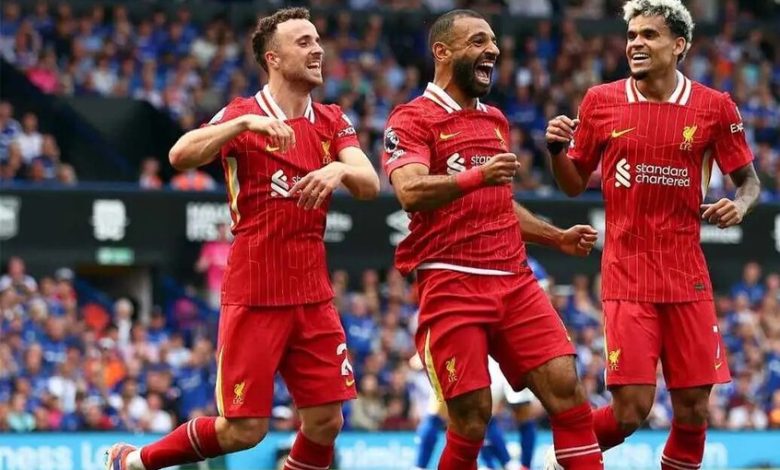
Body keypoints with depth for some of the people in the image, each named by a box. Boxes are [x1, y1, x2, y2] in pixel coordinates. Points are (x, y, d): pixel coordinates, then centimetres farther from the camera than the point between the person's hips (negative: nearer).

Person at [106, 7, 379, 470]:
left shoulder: (332, 121, 9)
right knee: (245, 430, -5)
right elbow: (181, 155, -22)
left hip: (313, 295, 5)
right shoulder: (242, 115, -5)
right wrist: (246, 122, -33)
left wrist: (341, 169, -26)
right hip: (254, 296, -5)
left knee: (326, 422, -2)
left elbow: (370, 184, -5)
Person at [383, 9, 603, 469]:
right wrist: (476, 176, -36)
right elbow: (410, 191, -22)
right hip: (452, 285, -6)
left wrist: (558, 238, 22)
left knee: (566, 387, -6)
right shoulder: (413, 119, -4)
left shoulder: (495, 120, 19)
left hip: (514, 280, 6)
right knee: (472, 416, -7)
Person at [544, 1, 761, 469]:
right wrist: (558, 149, -10)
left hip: (688, 276, 2)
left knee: (693, 409, 0)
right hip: (627, 276, -2)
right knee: (632, 409, -9)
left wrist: (739, 206, -10)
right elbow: (575, 184, 10)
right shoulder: (601, 101, 1)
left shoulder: (715, 107, 1)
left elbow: (749, 179, 12)